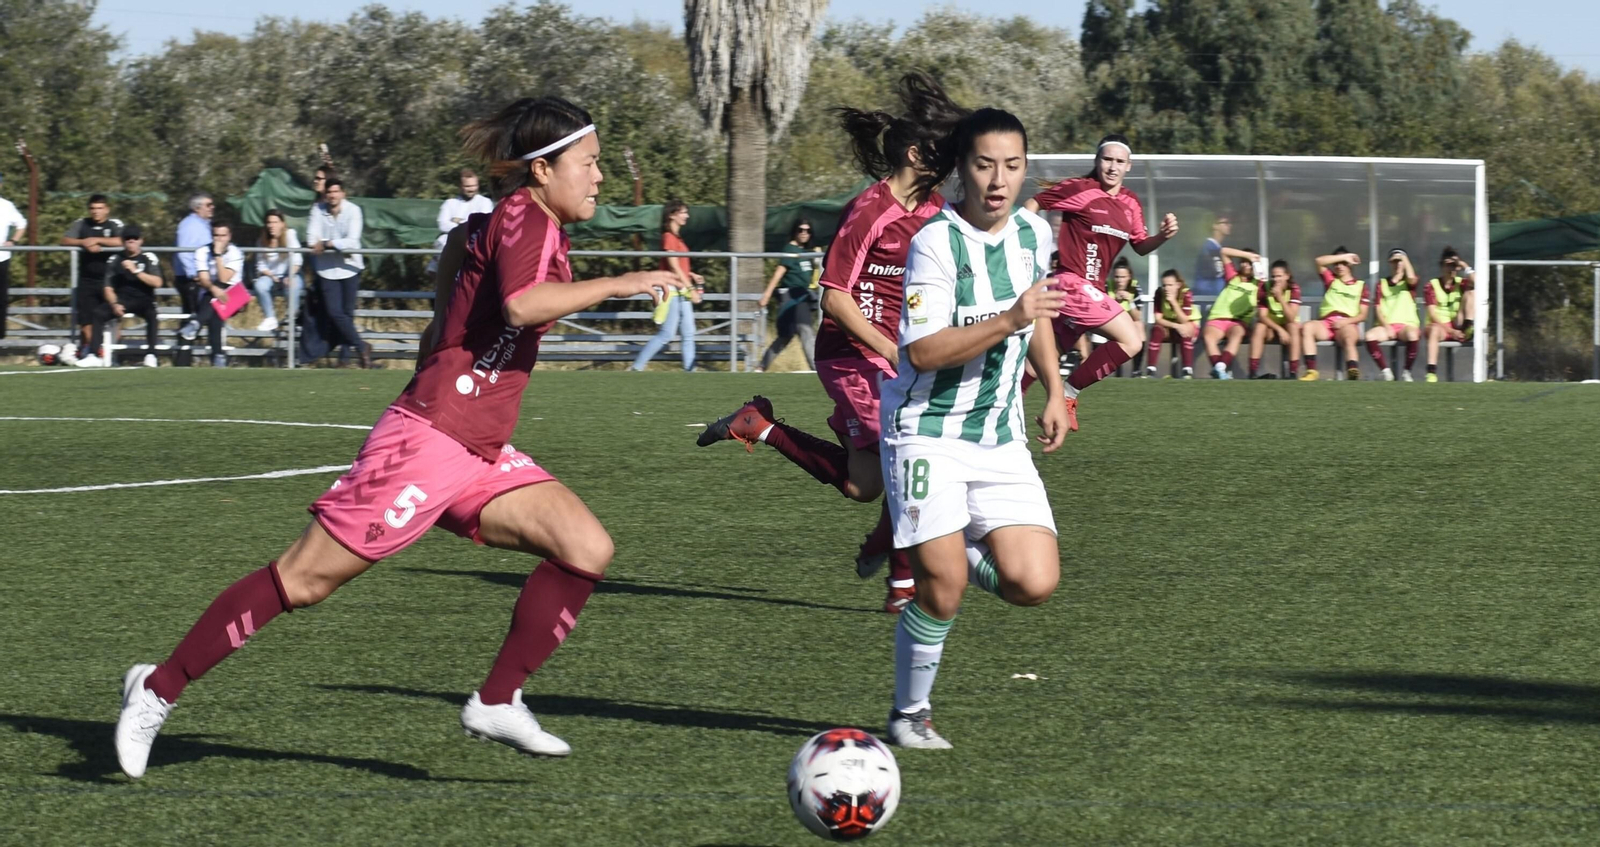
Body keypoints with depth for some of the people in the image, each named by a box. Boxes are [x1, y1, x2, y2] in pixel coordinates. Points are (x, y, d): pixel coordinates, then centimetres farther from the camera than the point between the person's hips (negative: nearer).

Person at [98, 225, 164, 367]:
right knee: (99, 314, -25)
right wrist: (115, 304, -15)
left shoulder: (149, 258, 0)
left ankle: (150, 355, -37)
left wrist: (135, 271, -20)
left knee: (152, 315, -36)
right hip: (122, 301, 2)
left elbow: (157, 283, -12)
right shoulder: (115, 260, 6)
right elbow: (108, 288, 4)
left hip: (144, 300, -2)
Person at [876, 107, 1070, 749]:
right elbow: (922, 351, -23)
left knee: (1033, 584, -9)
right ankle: (910, 713, 11)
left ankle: (953, 551, 23)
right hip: (929, 433, -6)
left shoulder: (1034, 233, 4)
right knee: (942, 587, -12)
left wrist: (1054, 392, 18)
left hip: (1000, 437, 6)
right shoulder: (936, 243, -16)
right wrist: (1008, 321, -29)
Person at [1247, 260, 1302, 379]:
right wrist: (1279, 329, -33)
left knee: (1293, 326, -33)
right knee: (1259, 327, -30)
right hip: (1271, 326, 1)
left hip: (1288, 326, -1)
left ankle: (1294, 373, -38)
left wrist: (1280, 297, -37)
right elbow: (1262, 316, -19)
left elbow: (1291, 318, -25)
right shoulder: (1264, 288, -12)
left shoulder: (1294, 289, -16)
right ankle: (1253, 372, -35)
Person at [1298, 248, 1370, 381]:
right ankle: (1311, 370, -41)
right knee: (1307, 327, -32)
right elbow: (1319, 261, 6)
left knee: (1349, 339, -38)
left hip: (1348, 324, -2)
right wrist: (1344, 256, 6)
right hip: (1326, 324, 2)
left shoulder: (1361, 286, 15)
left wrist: (1345, 321, -11)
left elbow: (1362, 315, 7)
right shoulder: (1330, 280, 22)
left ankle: (1353, 372, -63)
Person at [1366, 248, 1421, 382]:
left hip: (1407, 325, -2)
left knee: (1412, 335, -38)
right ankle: (1385, 371, -21)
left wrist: (1404, 258, 2)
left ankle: (1406, 372, -18)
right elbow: (1379, 309, 7)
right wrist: (1386, 326, -10)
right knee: (1370, 335, -32)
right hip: (1387, 326, 2)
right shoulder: (1382, 283, 17)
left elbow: (1411, 278, -13)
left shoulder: (1409, 282, 14)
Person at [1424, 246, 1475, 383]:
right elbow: (1432, 313, -10)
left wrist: (1466, 268, -10)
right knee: (1434, 330, -40)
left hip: (1457, 326, 3)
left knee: (1469, 295, -7)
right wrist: (1450, 330, -20)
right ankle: (1432, 373, -50)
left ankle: (1468, 330, -25)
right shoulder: (1432, 285, 0)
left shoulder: (1461, 283, 10)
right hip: (1439, 326, -3)